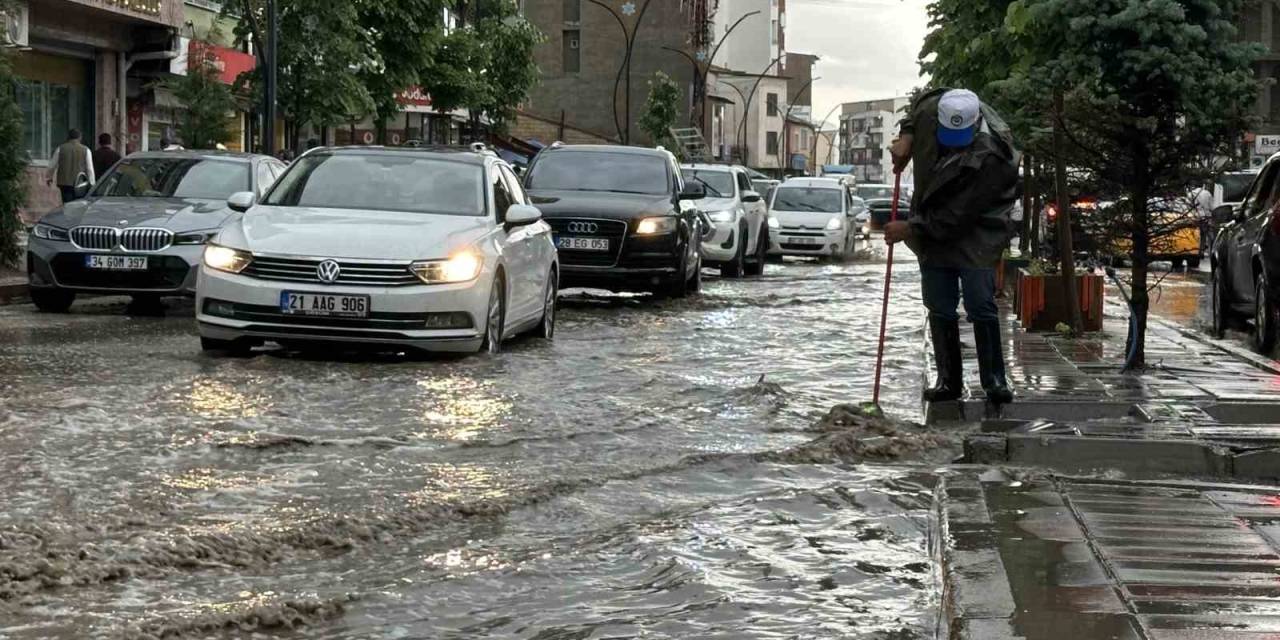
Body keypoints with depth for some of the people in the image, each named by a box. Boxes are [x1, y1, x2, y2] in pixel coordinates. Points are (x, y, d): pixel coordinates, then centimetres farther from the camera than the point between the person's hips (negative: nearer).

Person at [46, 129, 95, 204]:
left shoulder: (60, 148, 4)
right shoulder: (86, 150, 0)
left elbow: (52, 165, 12)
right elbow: (90, 169, -2)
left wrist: (50, 177, 29)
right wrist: (92, 184, 3)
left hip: (64, 183, 1)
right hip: (80, 183, -1)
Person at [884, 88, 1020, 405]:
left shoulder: (990, 157, -32)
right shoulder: (932, 109, -14)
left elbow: (957, 216, -28)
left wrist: (910, 229, -21)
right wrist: (906, 136, 0)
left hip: (975, 237, -6)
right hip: (932, 232, 6)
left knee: (981, 308, -7)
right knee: (939, 310, 8)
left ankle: (994, 380, 3)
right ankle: (949, 380, 15)